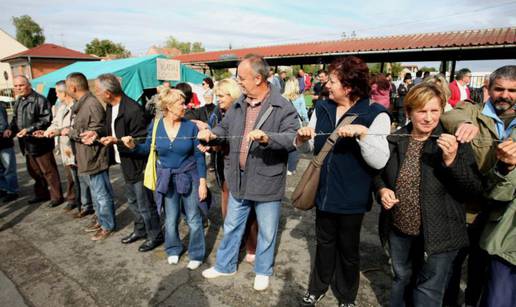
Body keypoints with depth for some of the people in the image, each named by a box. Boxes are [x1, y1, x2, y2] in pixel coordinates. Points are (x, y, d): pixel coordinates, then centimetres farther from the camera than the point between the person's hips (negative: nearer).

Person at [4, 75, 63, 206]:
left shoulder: (40, 100, -11)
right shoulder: (18, 102, 15)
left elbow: (46, 120, -17)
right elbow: (15, 119, 22)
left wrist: (29, 129, -23)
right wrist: (10, 129, 3)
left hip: (40, 143, -8)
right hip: (27, 144, 8)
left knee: (48, 171, -1)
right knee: (34, 171, 17)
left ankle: (57, 196, 8)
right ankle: (41, 194, 31)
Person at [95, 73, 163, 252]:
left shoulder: (132, 110, -25)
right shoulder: (110, 107, 4)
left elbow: (142, 140, -23)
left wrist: (117, 141, -31)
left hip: (137, 164, -9)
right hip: (125, 163, 9)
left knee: (145, 204, 5)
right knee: (133, 201, 23)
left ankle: (155, 236, 23)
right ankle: (140, 230, 41)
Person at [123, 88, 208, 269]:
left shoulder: (191, 127, -11)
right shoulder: (155, 126, -6)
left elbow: (199, 156, -9)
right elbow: (148, 149, 6)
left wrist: (202, 182, -11)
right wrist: (133, 146, -14)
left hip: (189, 177, -2)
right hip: (166, 178, 2)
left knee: (194, 219, 6)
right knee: (170, 219, 17)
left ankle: (196, 254, 25)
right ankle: (173, 249, 41)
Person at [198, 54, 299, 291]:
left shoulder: (282, 107, -13)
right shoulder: (237, 106, 7)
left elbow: (293, 138, -22)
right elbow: (224, 130, 15)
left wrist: (267, 137, -38)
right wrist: (211, 134, -6)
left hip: (267, 181, -5)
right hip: (239, 180, 5)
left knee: (267, 232, 14)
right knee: (231, 226, 21)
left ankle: (262, 271, 39)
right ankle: (224, 265, 43)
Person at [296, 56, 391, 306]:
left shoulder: (375, 115, -14)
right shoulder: (322, 108, 0)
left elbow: (379, 161, -22)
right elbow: (309, 149, 6)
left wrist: (363, 133, -35)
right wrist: (302, 138, -16)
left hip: (351, 198, -4)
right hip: (323, 192, 4)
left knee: (348, 249, 17)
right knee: (324, 244, 22)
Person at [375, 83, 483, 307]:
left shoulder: (455, 144, -12)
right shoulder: (394, 140, -5)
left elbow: (475, 191, -15)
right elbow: (378, 172, 9)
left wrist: (452, 161, -31)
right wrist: (382, 189, -12)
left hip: (437, 234, -2)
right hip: (398, 229, 3)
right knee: (401, 280, 25)